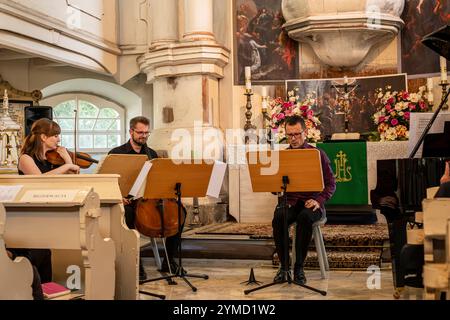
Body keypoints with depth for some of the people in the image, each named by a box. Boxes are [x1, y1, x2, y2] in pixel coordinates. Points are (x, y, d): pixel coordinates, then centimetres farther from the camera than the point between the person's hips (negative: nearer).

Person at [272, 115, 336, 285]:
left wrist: (319, 200, -13)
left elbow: (331, 183, 4)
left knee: (305, 217, -37)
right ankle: (283, 266, -16)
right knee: (278, 217, -33)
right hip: (289, 201, 2)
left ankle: (299, 267, -23)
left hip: (310, 203, -2)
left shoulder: (318, 155, 7)